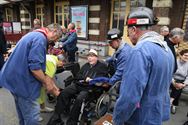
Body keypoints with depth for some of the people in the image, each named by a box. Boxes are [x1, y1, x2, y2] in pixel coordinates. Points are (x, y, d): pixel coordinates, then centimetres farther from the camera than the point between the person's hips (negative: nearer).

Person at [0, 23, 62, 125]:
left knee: (23, 111, 25)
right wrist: (46, 82, -12)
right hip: (22, 80, -11)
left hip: (15, 77, 11)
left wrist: (45, 78, 16)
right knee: (32, 115, 1)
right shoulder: (40, 38, -19)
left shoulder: (34, 34, 14)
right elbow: (34, 66, -26)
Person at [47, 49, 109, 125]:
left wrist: (90, 80, -15)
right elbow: (78, 76, 16)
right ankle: (56, 117, -9)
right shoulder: (86, 65, 24)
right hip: (78, 85, 6)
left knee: (79, 99, -33)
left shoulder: (102, 66, 9)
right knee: (63, 93, -16)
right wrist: (85, 78, -5)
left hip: (90, 88, -5)